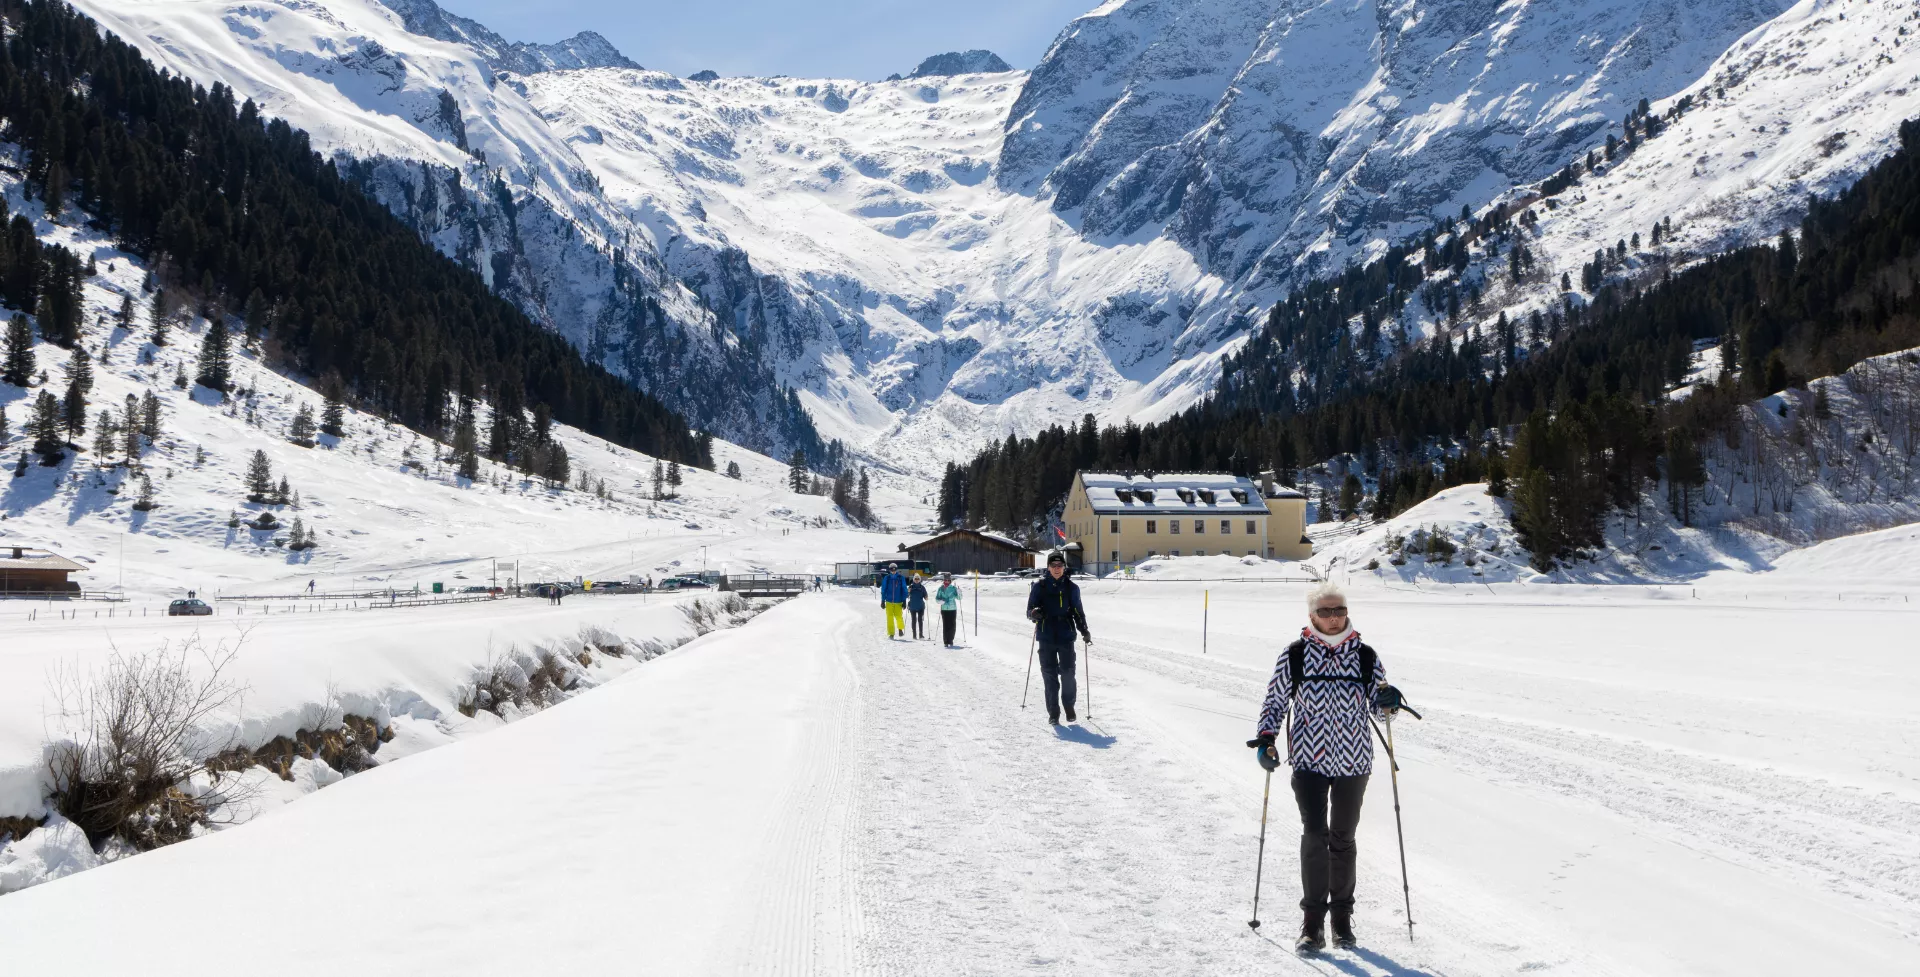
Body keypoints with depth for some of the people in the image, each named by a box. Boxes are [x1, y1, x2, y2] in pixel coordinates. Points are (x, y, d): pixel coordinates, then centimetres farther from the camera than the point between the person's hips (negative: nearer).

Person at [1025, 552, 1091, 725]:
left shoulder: (1071, 587, 7)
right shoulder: (1039, 585, 4)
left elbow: (1078, 611, 13)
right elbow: (1030, 610, 6)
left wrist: (1084, 631, 1)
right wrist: (1034, 613, -18)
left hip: (1066, 636, 0)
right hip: (1046, 637, 0)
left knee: (1068, 673, -3)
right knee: (1049, 674, 1)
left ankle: (1069, 707, 16)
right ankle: (1053, 712, 9)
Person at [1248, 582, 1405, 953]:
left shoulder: (1365, 656, 2)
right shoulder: (1294, 655, -2)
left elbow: (1377, 701, 10)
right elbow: (1275, 700, 6)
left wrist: (1387, 699, -12)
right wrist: (1265, 737, -7)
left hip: (1353, 761, 2)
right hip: (1310, 759, -2)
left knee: (1343, 838, 11)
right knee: (1315, 835, -11)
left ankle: (1342, 916, 25)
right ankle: (1313, 920, -4)